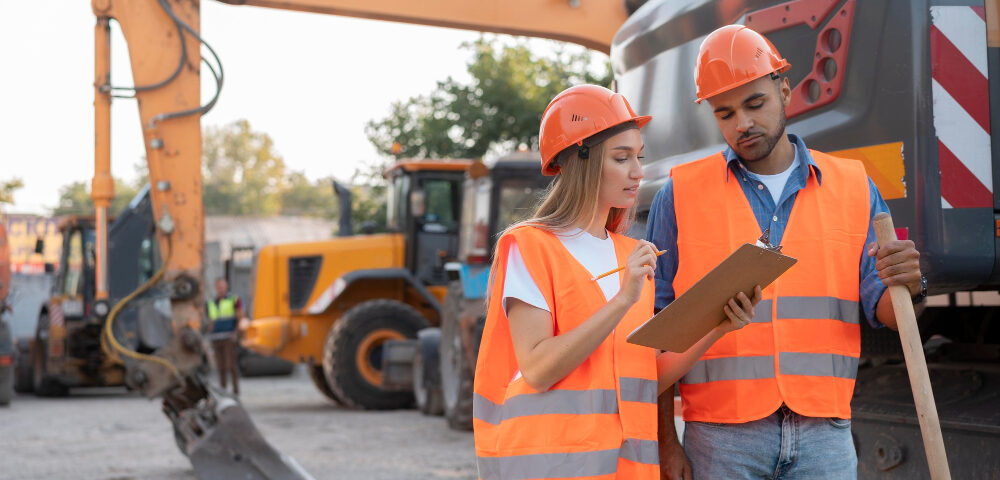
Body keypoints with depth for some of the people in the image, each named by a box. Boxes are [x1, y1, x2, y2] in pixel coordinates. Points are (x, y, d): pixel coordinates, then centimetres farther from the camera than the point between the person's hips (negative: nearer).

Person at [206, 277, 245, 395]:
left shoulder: (234, 300, 1)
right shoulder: (211, 303, 16)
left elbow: (241, 318, -3)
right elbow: (211, 322, 19)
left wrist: (236, 333, -17)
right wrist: (210, 338, 10)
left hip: (230, 339, -4)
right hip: (216, 339, 4)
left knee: (231, 365, -10)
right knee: (220, 367, 3)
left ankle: (236, 389, -5)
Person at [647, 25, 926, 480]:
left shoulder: (853, 187, 10)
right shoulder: (679, 196, 4)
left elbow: (878, 307, 7)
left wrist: (905, 285, -17)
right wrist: (666, 443, -5)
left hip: (824, 436, 2)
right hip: (720, 438, -1)